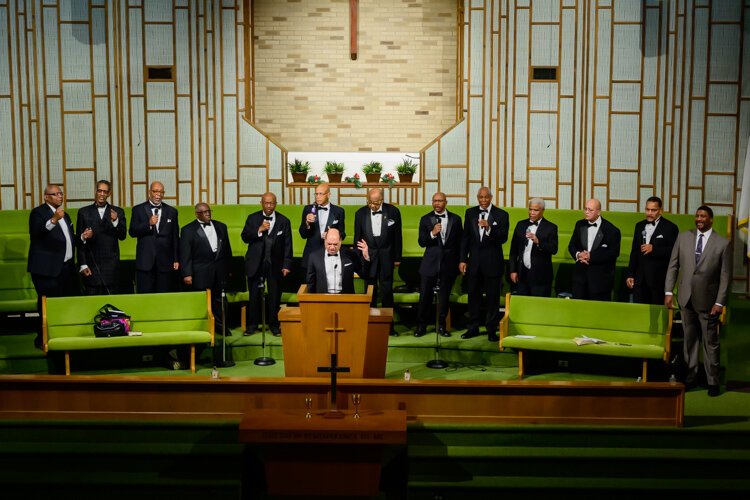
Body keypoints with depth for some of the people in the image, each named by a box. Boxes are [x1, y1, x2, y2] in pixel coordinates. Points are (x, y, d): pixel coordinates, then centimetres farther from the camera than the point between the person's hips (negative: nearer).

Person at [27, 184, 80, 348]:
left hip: (66, 267, 7)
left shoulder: (65, 215, 21)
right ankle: (43, 339, 8)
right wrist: (53, 220, -39)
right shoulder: (38, 212, -4)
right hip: (48, 268, -7)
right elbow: (35, 233, -24)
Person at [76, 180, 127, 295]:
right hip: (91, 265, -1)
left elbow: (123, 236, 2)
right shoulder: (84, 212, 5)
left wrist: (115, 221, -16)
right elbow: (79, 240, 4)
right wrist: (82, 265, -2)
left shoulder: (118, 212, 8)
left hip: (111, 265, 1)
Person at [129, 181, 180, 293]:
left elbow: (175, 237, 10)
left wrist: (176, 259, 6)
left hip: (165, 262, 1)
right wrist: (148, 224, -18)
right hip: (145, 262, -1)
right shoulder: (138, 209, 6)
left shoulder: (172, 211, 10)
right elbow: (132, 232, -3)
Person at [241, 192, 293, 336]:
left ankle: (273, 324, 17)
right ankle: (252, 324, 18)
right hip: (256, 263, 1)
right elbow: (245, 237, -2)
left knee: (275, 296, 4)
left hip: (275, 264, 0)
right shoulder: (253, 218, 5)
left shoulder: (284, 221, 2)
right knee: (254, 295, 6)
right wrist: (259, 230, -17)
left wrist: (286, 265, -5)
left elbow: (287, 245, 0)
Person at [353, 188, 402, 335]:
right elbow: (357, 237, 5)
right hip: (368, 256, 1)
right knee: (370, 291, 7)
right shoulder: (360, 213, -2)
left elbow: (397, 236, 1)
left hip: (386, 256, -1)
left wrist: (397, 258, 2)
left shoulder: (393, 211, -5)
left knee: (387, 291, 2)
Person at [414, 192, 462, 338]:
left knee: (445, 296, 8)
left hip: (449, 263, 1)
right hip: (430, 263, -1)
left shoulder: (455, 219, 4)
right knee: (425, 295, 0)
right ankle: (422, 325, 13)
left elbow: (460, 241, 9)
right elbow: (421, 242, -3)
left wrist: (460, 262, 7)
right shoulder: (425, 219, 2)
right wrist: (432, 233, -21)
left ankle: (441, 325, 20)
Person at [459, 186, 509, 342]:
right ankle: (473, 328, 22)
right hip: (474, 261, 3)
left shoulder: (501, 215, -3)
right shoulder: (470, 213, 6)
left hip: (492, 262, -3)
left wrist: (489, 228, -28)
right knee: (473, 295, 11)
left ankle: (492, 330, 13)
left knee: (492, 297, 3)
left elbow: (503, 238, -12)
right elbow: (465, 237, 6)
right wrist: (462, 259, 2)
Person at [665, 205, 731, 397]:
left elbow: (725, 275, -4)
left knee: (710, 342, 5)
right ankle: (691, 375, 23)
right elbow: (673, 266, 5)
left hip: (708, 300, -3)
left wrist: (720, 302, -8)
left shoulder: (723, 243, -5)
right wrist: (668, 291, -1)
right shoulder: (683, 237, 3)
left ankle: (713, 381, 17)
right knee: (689, 338, 12)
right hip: (686, 298, 3)